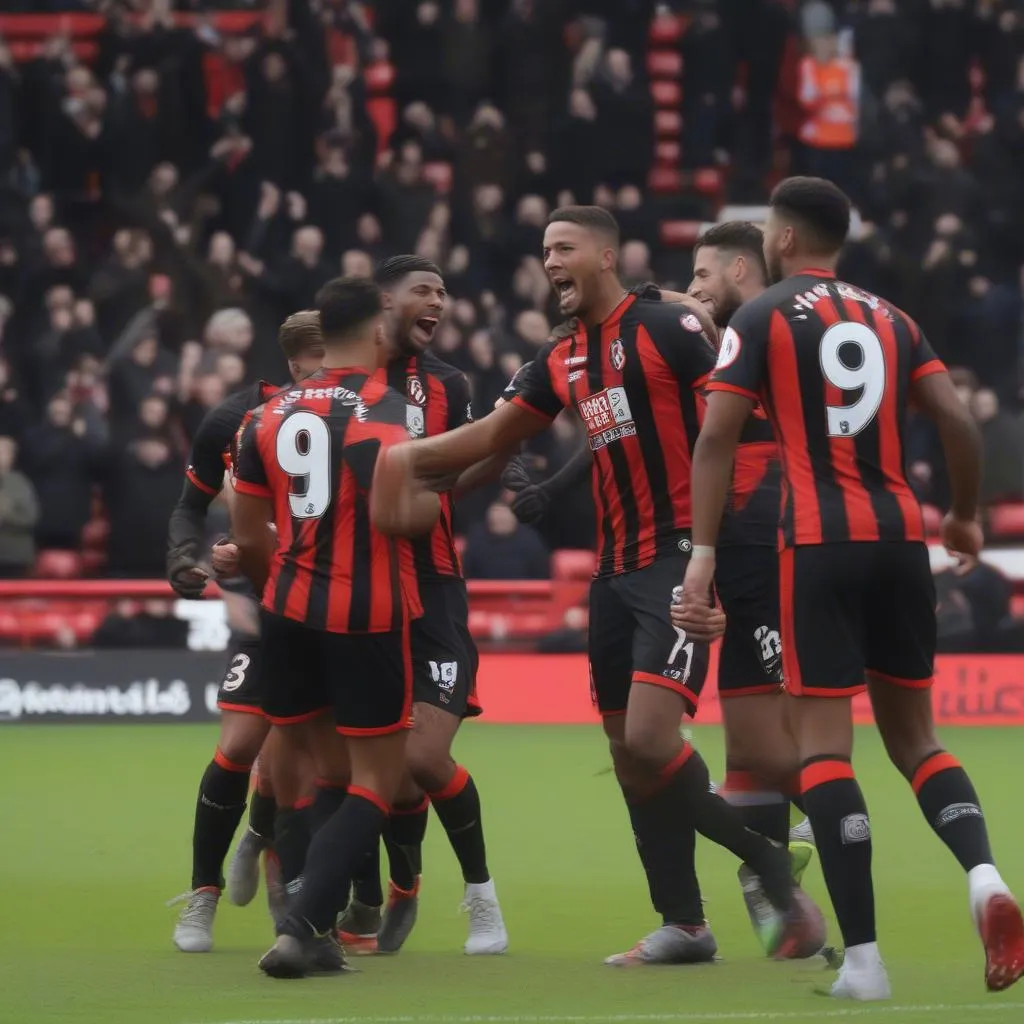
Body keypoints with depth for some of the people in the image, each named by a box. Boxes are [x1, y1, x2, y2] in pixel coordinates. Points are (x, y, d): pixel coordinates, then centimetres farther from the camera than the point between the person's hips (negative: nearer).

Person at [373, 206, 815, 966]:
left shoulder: (666, 328, -9)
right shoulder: (561, 361, 13)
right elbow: (494, 436, 24)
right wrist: (411, 456, 13)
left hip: (679, 556, -8)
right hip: (616, 567, 8)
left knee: (649, 737, -19)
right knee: (627, 754, 6)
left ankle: (772, 864, -4)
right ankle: (683, 924, 14)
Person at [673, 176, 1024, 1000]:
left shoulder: (761, 320, 3)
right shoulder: (890, 320, 14)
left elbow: (716, 440, -7)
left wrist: (701, 558, -9)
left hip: (821, 541, -4)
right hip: (900, 536, 4)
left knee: (824, 744, -3)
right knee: (913, 734, 15)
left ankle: (863, 956, -12)